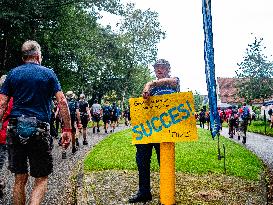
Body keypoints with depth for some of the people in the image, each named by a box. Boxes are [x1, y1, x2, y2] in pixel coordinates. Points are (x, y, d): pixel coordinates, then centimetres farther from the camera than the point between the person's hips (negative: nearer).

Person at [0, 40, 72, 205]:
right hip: (39, 129, -3)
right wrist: (67, 129, 0)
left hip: (15, 128, 3)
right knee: (41, 178, 5)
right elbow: (62, 101, -3)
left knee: (20, 178, 13)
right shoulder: (48, 73, 5)